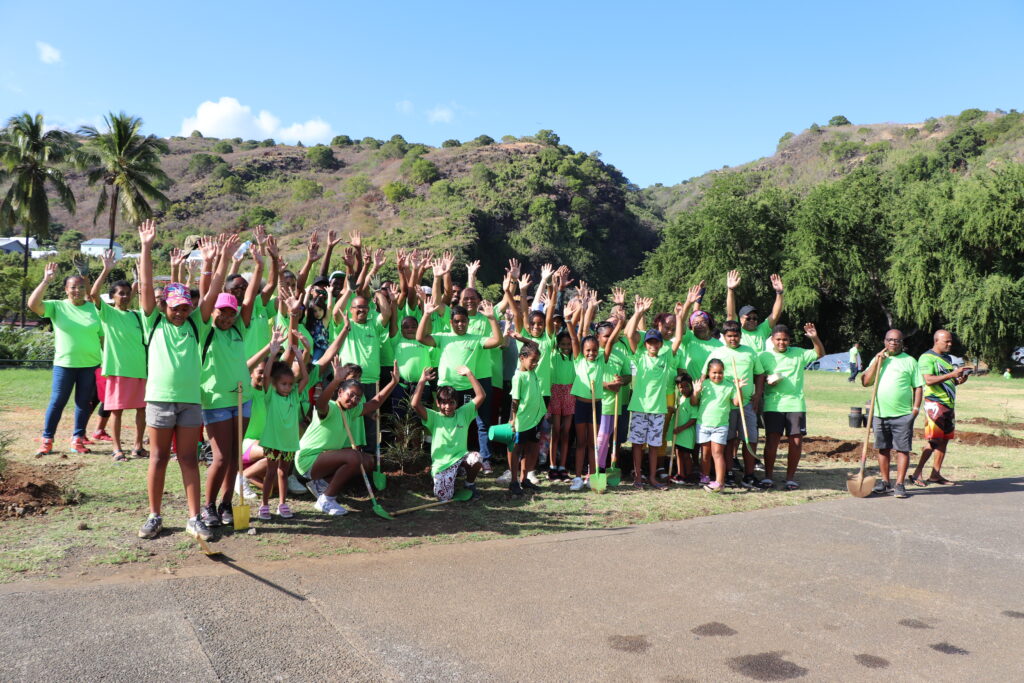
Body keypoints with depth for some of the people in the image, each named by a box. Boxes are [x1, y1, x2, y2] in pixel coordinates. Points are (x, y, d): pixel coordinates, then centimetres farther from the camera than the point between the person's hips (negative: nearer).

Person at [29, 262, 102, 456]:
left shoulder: (94, 309, 3)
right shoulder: (57, 306, -1)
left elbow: (103, 336, 7)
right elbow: (33, 304, -18)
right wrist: (46, 281, -21)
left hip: (91, 365, 2)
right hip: (64, 364, -1)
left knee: (84, 402, 10)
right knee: (57, 402, 3)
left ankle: (78, 438, 22)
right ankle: (47, 440, 13)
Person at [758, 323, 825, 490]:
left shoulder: (798, 353, 9)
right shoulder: (764, 356, 5)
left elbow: (820, 354, 7)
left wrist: (814, 338, -9)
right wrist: (767, 380, -12)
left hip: (796, 404, 2)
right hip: (773, 405, -1)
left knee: (796, 440, 1)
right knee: (772, 439, -4)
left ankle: (790, 477, 13)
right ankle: (768, 477, 7)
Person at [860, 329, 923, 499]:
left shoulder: (909, 361, 5)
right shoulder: (878, 359, 13)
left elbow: (918, 387, 4)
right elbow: (865, 382, 3)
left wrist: (916, 407, -7)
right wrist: (877, 362, -4)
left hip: (902, 414, -3)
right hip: (880, 413, 3)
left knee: (902, 449, -3)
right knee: (883, 448, 10)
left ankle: (899, 484, 2)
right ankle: (884, 482, 19)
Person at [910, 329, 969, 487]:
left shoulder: (947, 358, 19)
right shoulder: (926, 357, -8)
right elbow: (929, 380, -21)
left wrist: (958, 381, 6)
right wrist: (952, 375, -25)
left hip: (949, 403, 9)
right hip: (934, 403, -9)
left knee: (945, 439, 7)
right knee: (935, 440, -11)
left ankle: (935, 474, 13)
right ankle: (917, 473, -6)